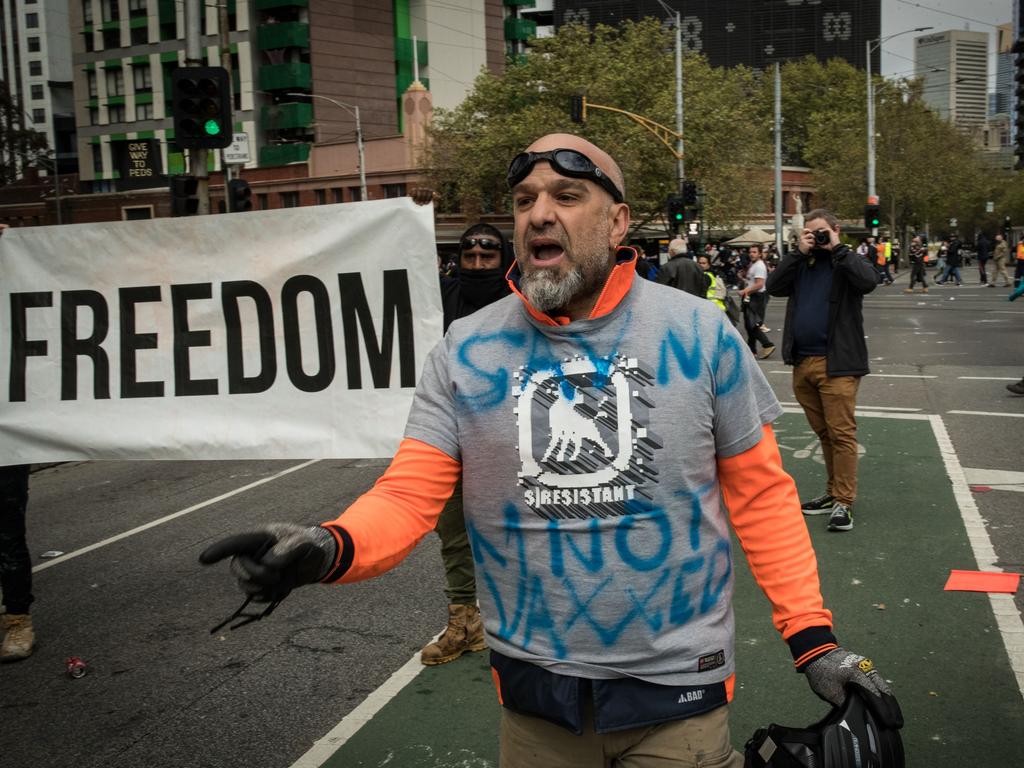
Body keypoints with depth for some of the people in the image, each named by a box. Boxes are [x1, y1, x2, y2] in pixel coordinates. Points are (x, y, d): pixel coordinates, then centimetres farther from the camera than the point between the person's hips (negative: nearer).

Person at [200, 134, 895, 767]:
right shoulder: (467, 349, -4)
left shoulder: (700, 333, -6)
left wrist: (812, 638, -3)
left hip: (677, 688, -1)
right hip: (535, 690, 2)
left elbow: (760, 494, -1)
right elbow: (411, 492, -7)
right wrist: (331, 550, -26)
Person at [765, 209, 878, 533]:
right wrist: (799, 252, -3)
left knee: (841, 433, -7)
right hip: (802, 362, 6)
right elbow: (774, 287, 1)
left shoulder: (847, 262, 1)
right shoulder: (801, 264, 15)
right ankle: (834, 492, 24)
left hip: (836, 363, -5)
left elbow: (868, 281, -19)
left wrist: (837, 248, -12)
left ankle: (843, 502, -4)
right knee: (823, 433, 14)